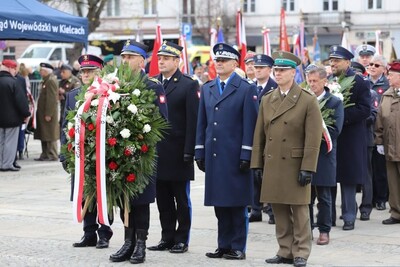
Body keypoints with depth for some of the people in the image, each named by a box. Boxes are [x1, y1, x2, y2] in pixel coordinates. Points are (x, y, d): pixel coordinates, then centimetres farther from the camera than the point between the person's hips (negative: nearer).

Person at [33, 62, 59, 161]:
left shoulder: (51, 81, -16)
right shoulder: (46, 80, 16)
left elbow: (52, 99, -22)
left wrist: (48, 114, -23)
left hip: (48, 112, -10)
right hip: (43, 112, 10)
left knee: (50, 135, -5)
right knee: (44, 134, 13)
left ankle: (52, 155, 0)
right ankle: (45, 154, 18)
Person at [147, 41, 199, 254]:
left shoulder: (189, 85, -4)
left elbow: (192, 120, -9)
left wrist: (189, 151, -14)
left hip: (178, 154, -5)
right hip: (156, 151, 5)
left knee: (181, 198, 5)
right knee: (162, 198, 10)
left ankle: (182, 239, 12)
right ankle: (167, 238, 18)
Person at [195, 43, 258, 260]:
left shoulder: (247, 89, -2)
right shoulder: (207, 88, 13)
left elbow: (250, 124, -7)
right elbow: (202, 123, 14)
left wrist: (246, 155, -12)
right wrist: (199, 152, 8)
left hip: (235, 156, -5)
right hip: (213, 156, 5)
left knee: (237, 203, 1)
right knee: (219, 203, 8)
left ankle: (238, 247, 8)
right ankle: (224, 245, 16)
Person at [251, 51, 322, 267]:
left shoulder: (308, 101, -5)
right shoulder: (267, 100, 11)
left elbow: (313, 138, -9)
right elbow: (259, 135, 12)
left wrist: (308, 168, -14)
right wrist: (256, 163, 7)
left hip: (295, 165, -5)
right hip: (272, 165, 5)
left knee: (299, 211, 2)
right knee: (279, 211, 8)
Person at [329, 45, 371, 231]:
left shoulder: (358, 82, -4)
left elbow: (365, 109, -11)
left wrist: (343, 116, -20)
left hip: (349, 138, -4)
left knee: (348, 178, 0)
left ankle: (349, 217, 7)